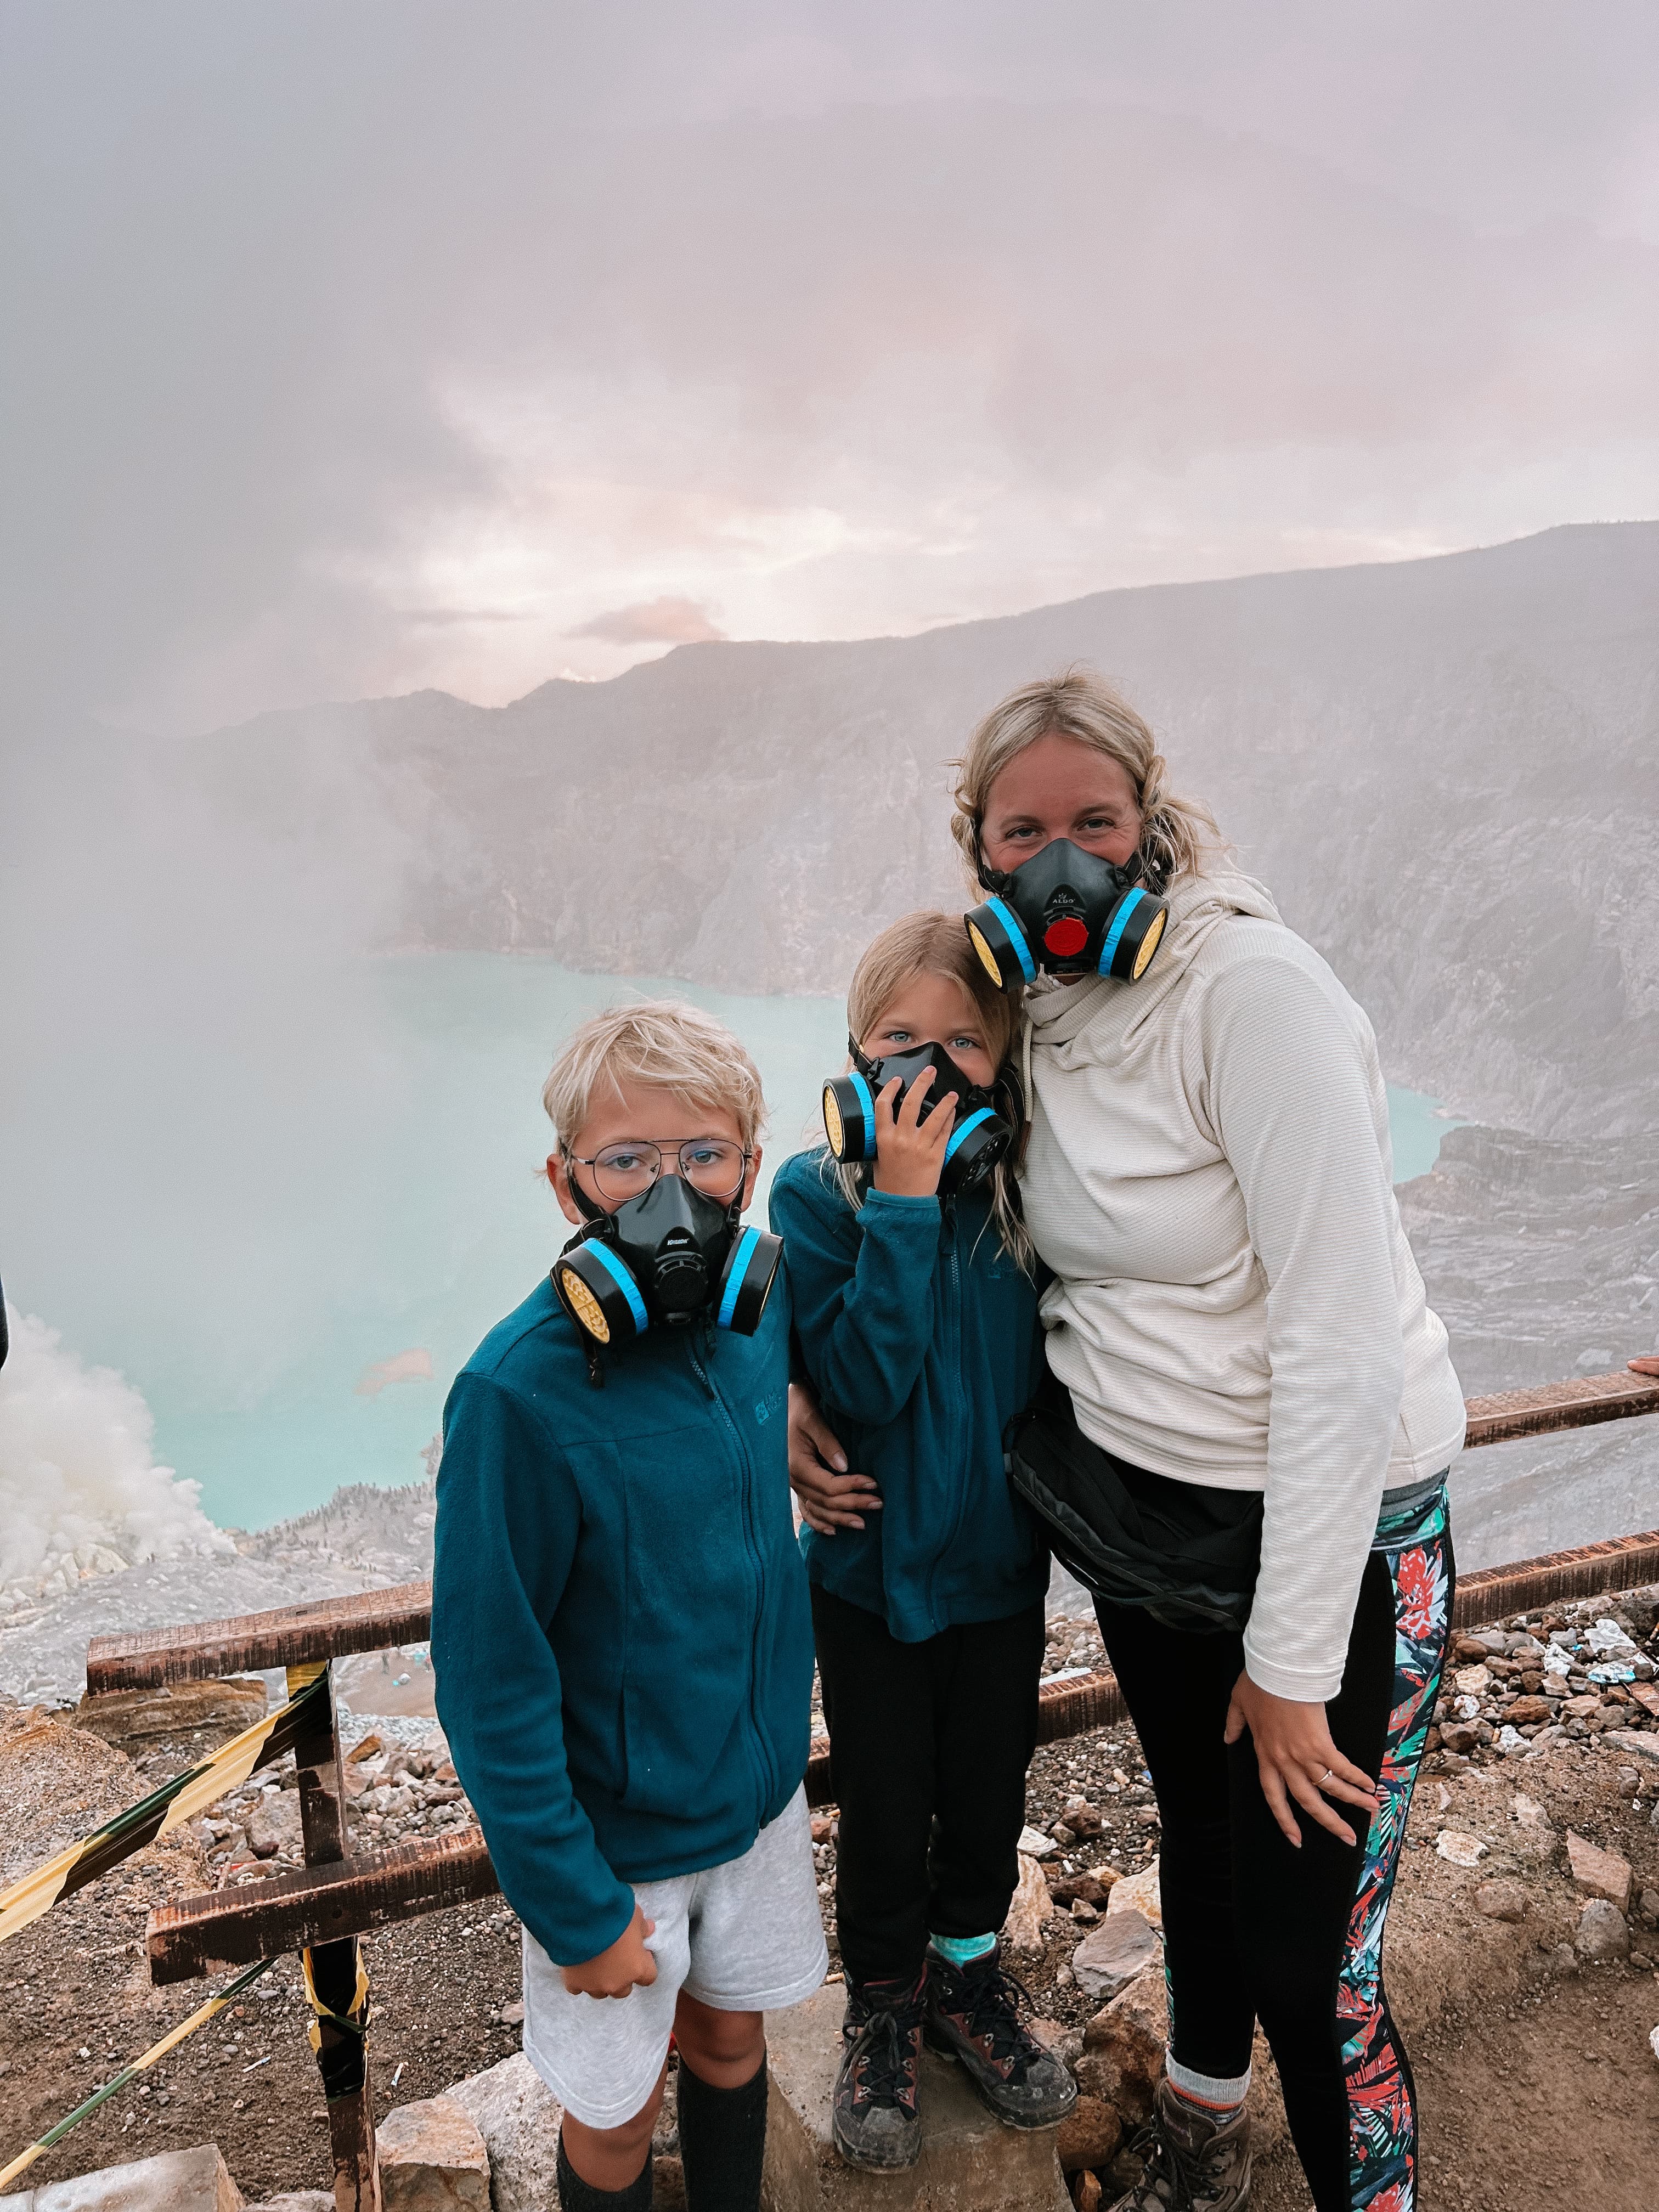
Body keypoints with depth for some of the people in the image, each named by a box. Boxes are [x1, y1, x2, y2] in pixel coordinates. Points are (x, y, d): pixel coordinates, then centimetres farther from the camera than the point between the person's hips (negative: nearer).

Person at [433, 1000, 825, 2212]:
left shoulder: (763, 1304, -12)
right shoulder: (520, 1392, -28)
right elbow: (491, 1683, -20)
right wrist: (574, 1906, -14)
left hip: (761, 1792, 5)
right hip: (615, 1836, -5)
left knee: (731, 2032, 26)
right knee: (618, 2111, 18)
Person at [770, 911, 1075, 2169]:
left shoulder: (1027, 1184, -10)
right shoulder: (818, 1194, -16)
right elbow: (862, 1384, -28)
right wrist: (905, 1203, -31)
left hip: (1002, 1558, 3)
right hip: (874, 1565, -2)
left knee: (990, 1792, 21)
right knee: (885, 1813, 16)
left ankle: (969, 1973, 49)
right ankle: (884, 2006, 44)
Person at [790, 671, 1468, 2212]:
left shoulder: (1252, 988, -22)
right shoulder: (1034, 1014, 0)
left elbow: (1342, 1344, -25)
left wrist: (1292, 1661, -20)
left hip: (1329, 1528, -6)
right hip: (1137, 1508, 7)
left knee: (1306, 1961, 3)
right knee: (1198, 1846, 26)